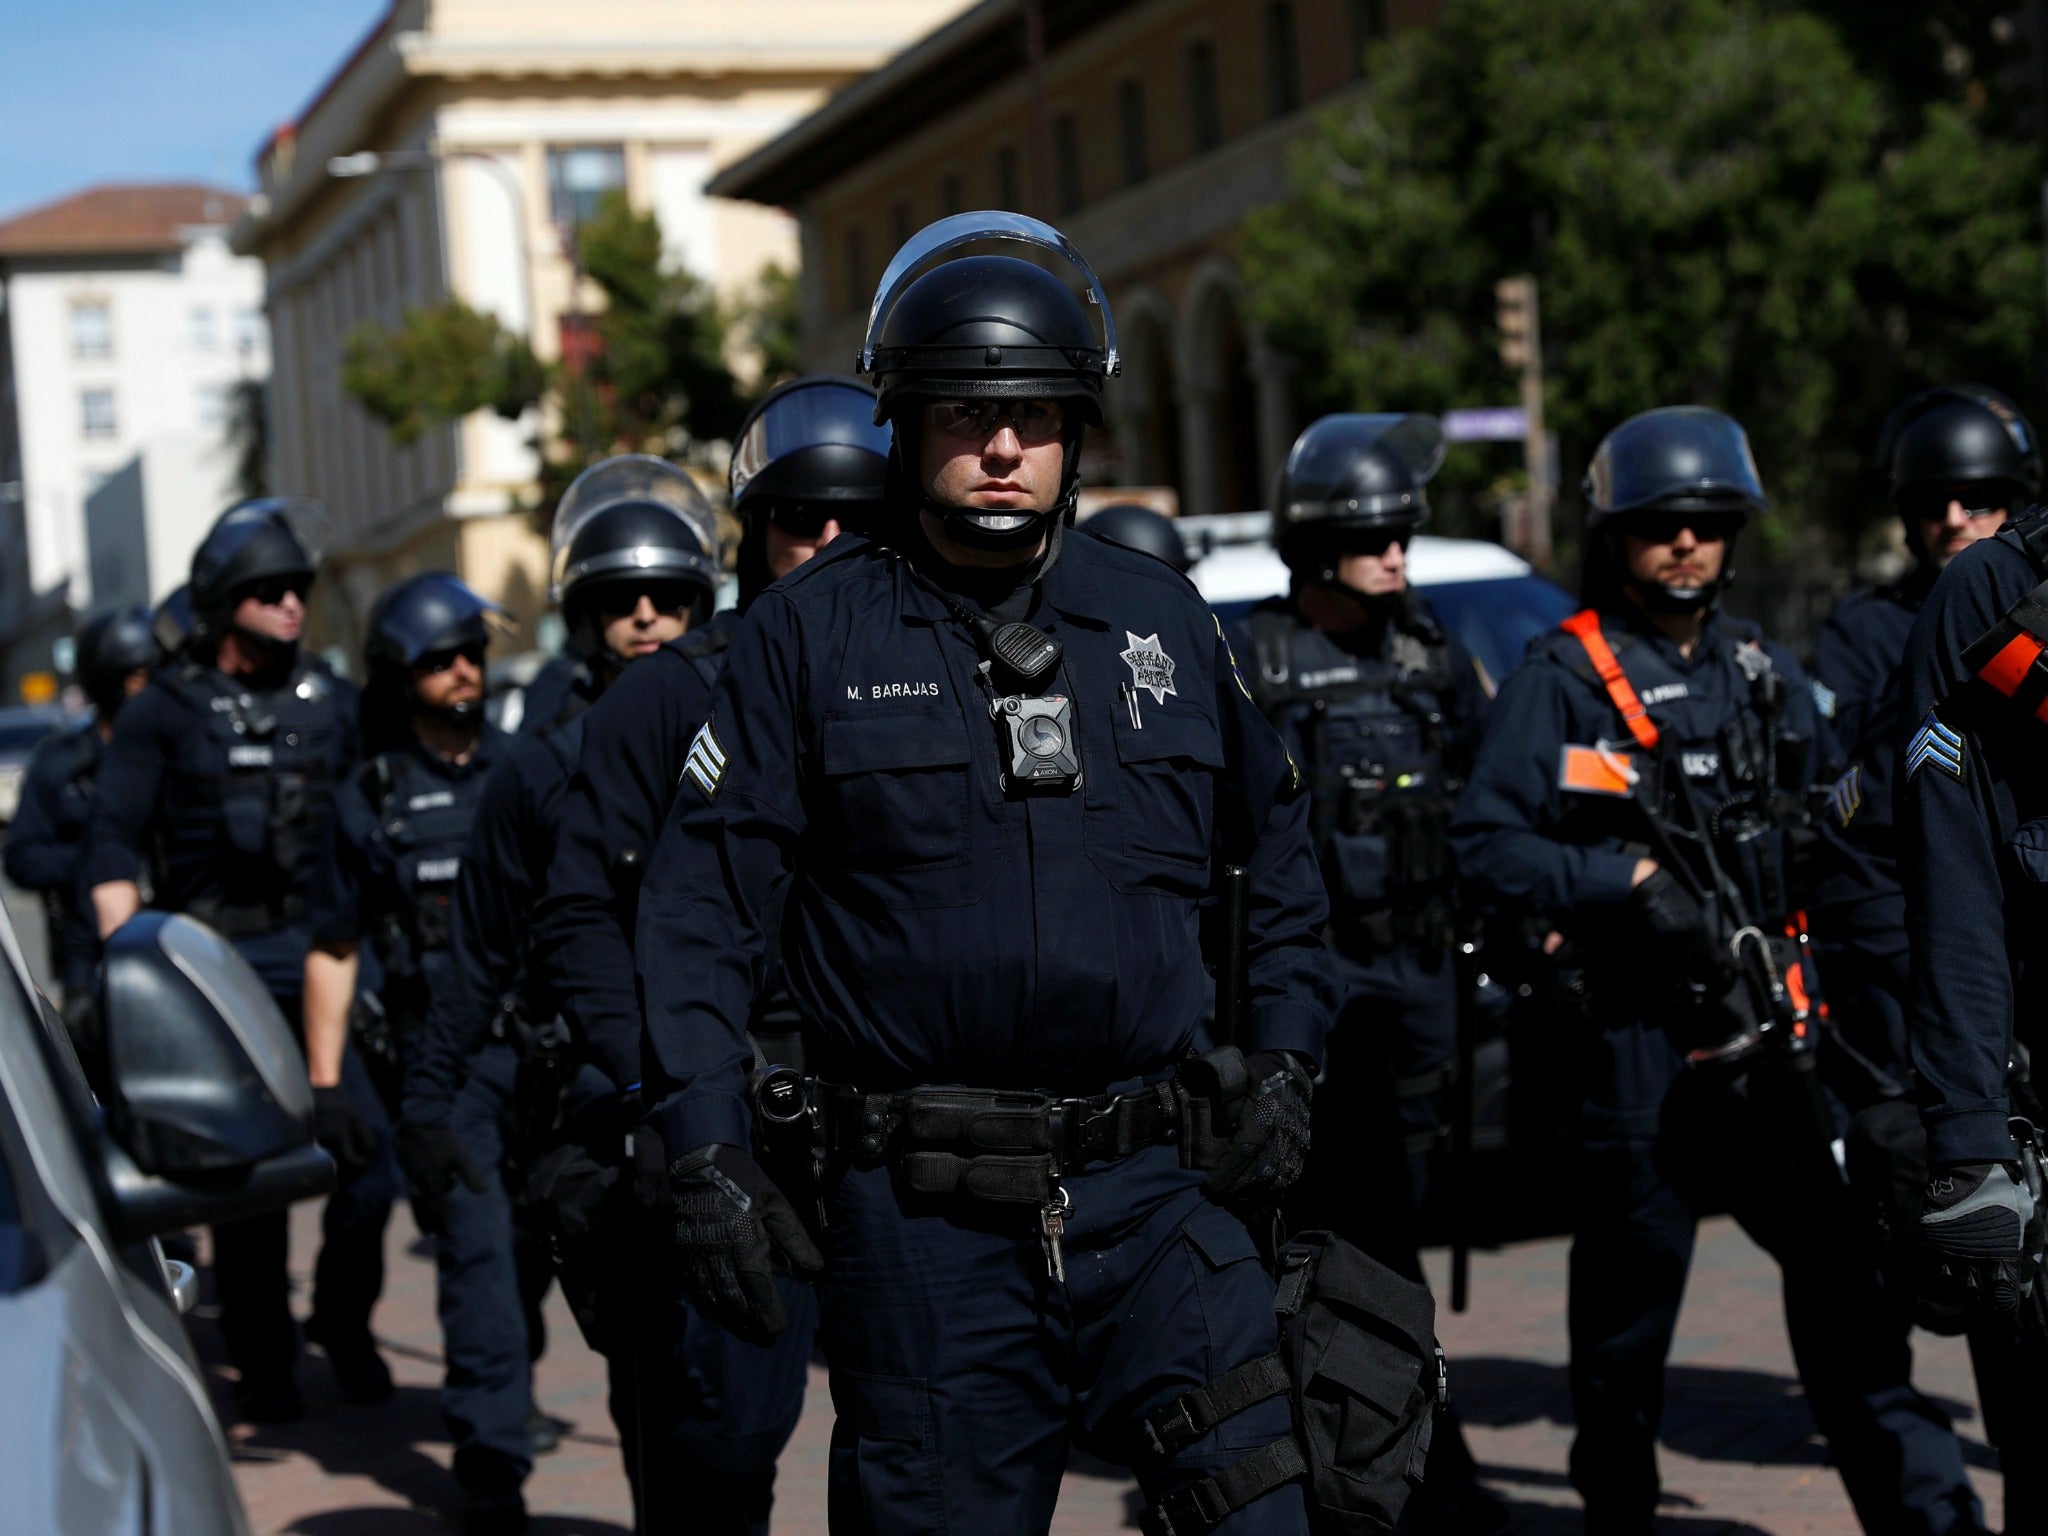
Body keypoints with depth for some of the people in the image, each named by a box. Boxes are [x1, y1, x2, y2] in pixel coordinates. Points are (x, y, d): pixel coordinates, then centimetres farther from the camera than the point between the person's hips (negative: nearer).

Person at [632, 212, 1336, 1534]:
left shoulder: (1162, 619, 10)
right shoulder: (815, 632, 1)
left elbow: (1279, 844, 23)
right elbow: (701, 902, -1)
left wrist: (1285, 1058, 14)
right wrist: (701, 1151, -9)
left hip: (1149, 1191, 2)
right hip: (922, 1223, -2)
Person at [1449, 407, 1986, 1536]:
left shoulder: (1766, 675, 15)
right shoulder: (1561, 679, -2)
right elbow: (1486, 842, -8)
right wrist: (1630, 882, -17)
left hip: (1770, 1030, 4)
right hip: (1635, 1032, -4)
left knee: (1843, 1271, 0)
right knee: (1626, 1312, 4)